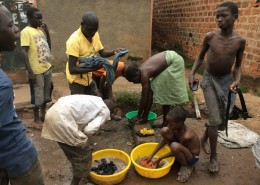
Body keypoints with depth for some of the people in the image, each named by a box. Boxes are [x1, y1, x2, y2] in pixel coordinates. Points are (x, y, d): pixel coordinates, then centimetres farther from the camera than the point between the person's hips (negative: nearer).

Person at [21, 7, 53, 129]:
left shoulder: (41, 30, 11)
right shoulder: (26, 32, -11)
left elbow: (48, 47, 16)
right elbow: (24, 52, -16)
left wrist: (47, 32, 4)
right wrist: (30, 72, -21)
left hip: (47, 67, 7)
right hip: (37, 70, -7)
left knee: (46, 94, 16)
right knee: (37, 96, 4)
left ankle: (43, 115, 33)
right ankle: (36, 120, 19)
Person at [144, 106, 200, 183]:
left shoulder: (186, 136, -36)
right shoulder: (176, 127, -16)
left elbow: (175, 149, -22)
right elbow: (164, 141, -5)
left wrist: (159, 159, -13)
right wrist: (151, 155, -7)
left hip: (192, 157, -7)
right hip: (182, 148, 7)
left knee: (175, 146, -40)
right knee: (164, 131, -11)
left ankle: (187, 166, -7)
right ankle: (177, 157, 6)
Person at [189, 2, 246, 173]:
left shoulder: (240, 41, -10)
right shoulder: (210, 37, -12)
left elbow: (238, 66, 1)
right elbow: (200, 57, 3)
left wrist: (237, 80, -17)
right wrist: (192, 74, -10)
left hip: (227, 81, 2)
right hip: (210, 80, -2)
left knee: (222, 118, 12)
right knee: (215, 119, -8)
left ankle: (204, 139, 40)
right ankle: (214, 156, 8)